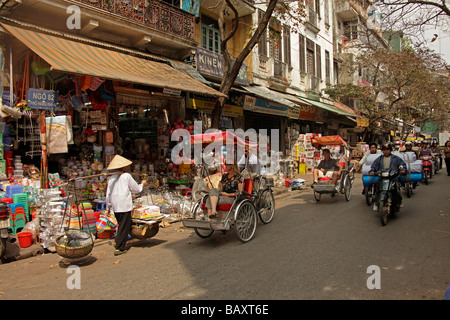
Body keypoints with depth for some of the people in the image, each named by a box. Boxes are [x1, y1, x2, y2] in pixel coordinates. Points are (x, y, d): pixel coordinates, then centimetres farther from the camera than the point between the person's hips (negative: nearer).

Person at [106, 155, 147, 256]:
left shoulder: (111, 178, 12)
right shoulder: (127, 176, -5)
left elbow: (108, 194, 14)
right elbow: (136, 189, 2)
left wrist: (109, 206, 21)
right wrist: (142, 184, 21)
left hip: (115, 207, 7)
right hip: (125, 206, -6)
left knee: (121, 226, 18)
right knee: (124, 227, -2)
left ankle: (119, 244, 19)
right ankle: (119, 248, -3)